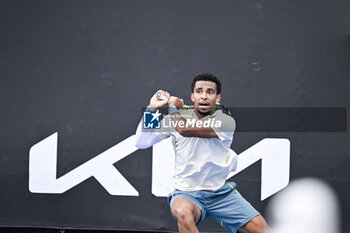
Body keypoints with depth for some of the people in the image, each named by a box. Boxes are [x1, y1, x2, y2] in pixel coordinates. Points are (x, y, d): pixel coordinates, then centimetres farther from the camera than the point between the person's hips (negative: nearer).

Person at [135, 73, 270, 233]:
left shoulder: (226, 122, -7)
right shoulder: (177, 118, 2)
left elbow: (184, 129, -20)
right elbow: (141, 142, -1)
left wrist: (173, 107, -2)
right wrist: (152, 108, -7)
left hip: (222, 193, 1)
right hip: (187, 194, 0)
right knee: (182, 212, -37)